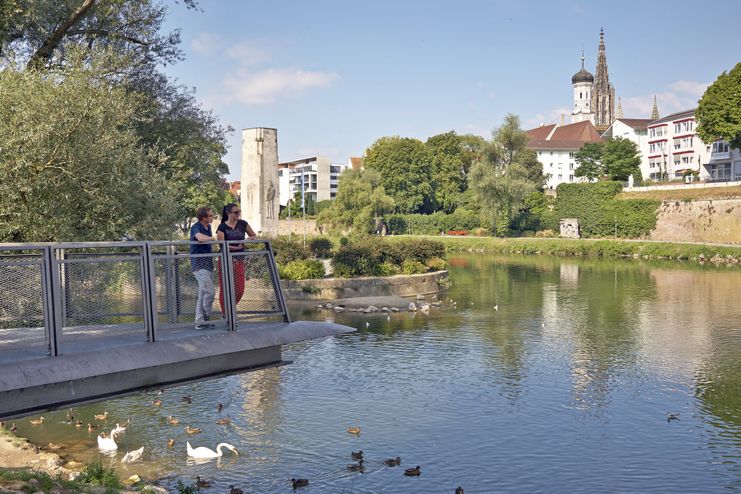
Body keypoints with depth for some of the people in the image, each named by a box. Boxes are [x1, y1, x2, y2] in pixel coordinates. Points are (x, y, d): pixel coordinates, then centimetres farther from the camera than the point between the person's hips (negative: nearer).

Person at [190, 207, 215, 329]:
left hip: (207, 264, 9)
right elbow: (200, 238, -36)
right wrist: (214, 238, -21)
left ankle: (200, 322, 15)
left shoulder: (208, 227, 14)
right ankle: (206, 318, -1)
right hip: (199, 265, -9)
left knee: (203, 294, 10)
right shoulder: (195, 228, -13)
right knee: (210, 292, -13)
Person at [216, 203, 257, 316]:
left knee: (240, 290, -1)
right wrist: (236, 247, -20)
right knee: (225, 289, -1)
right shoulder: (222, 227, -5)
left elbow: (254, 235, 16)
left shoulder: (242, 224, 5)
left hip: (239, 260, 3)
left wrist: (250, 238, -7)